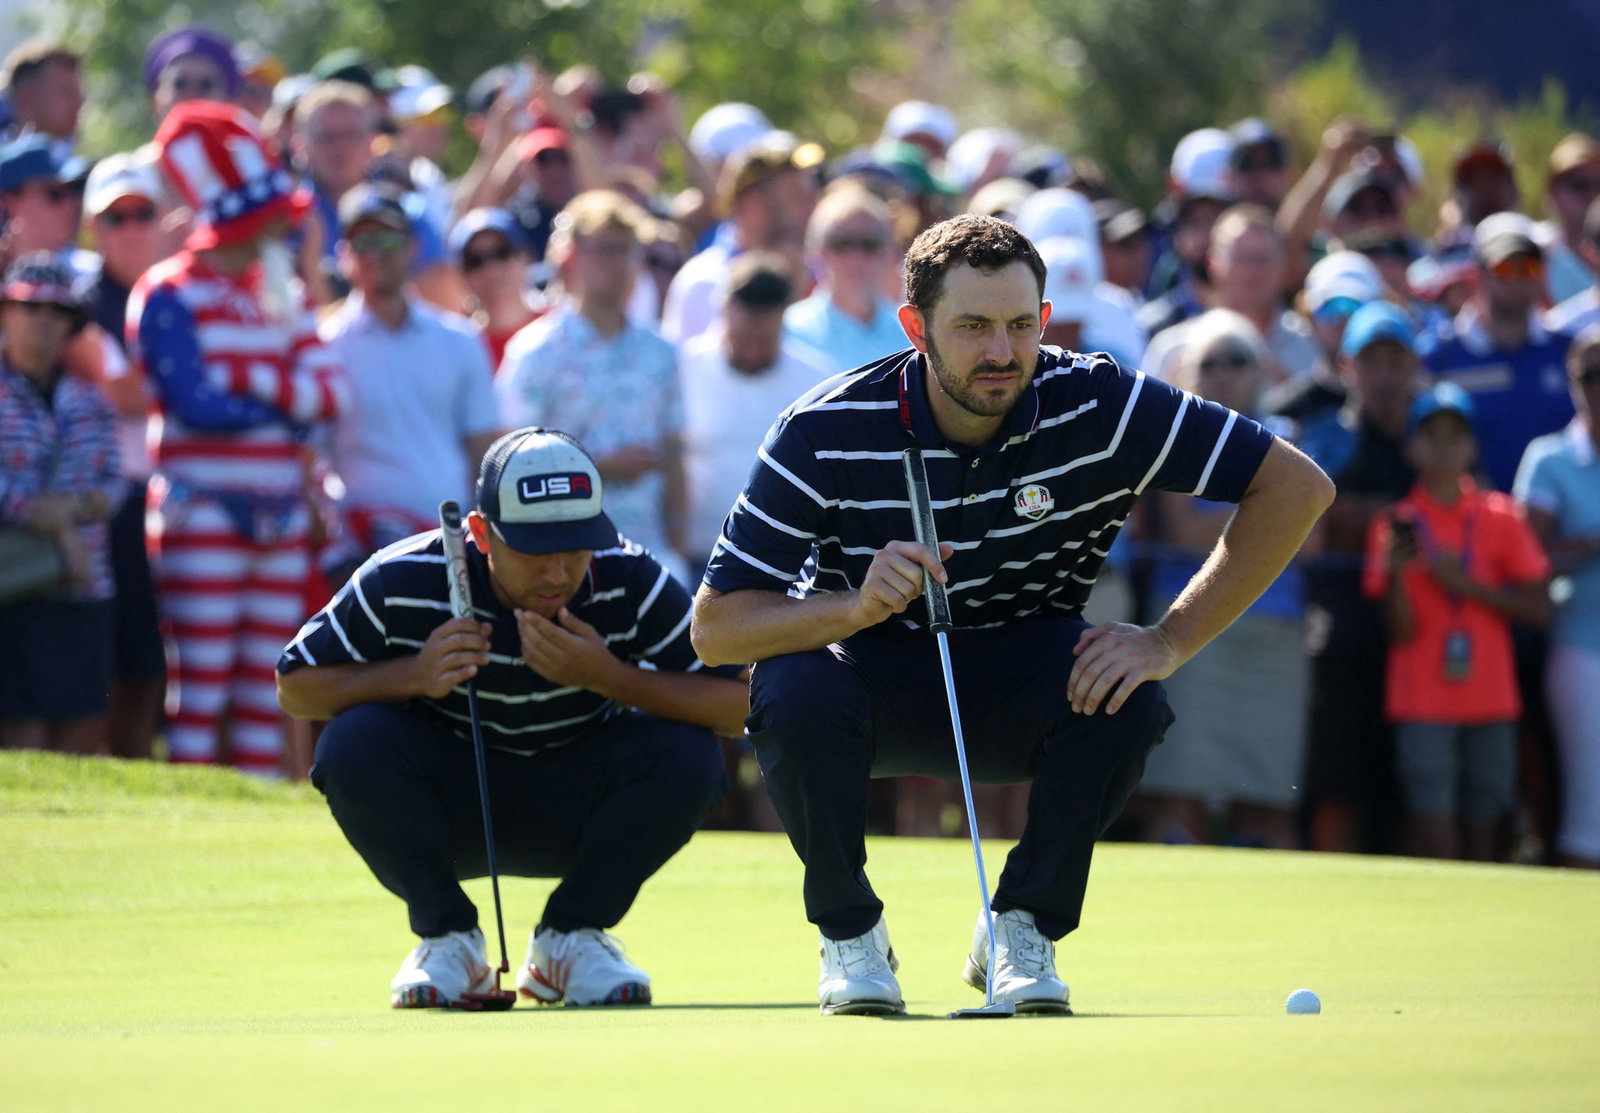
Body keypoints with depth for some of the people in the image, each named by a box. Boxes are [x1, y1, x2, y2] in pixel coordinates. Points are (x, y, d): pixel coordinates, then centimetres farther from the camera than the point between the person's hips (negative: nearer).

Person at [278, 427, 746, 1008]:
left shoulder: (629, 583, -20)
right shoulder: (402, 584, -21)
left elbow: (733, 704, -21)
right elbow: (295, 687, -12)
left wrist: (607, 676, -35)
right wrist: (414, 674, -29)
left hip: (573, 819, 1)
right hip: (449, 816, -1)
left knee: (688, 754, -27)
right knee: (354, 742, -31)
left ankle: (570, 938, -4)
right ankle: (448, 939, -8)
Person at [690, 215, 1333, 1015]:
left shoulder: (1095, 405, -20)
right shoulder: (826, 433, -21)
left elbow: (1298, 486, -18)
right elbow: (713, 628, -21)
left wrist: (1168, 642, -24)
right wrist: (856, 606, -39)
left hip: (1020, 691, 1)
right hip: (873, 674, -1)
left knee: (1130, 699, -31)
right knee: (796, 689, -35)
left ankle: (1025, 927, -6)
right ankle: (849, 934, -8)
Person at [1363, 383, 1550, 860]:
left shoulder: (1500, 517, 6)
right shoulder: (1397, 523, 3)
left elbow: (1538, 608, 1)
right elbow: (1401, 632, -3)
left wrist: (1466, 583, -10)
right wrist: (1396, 572, -20)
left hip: (1491, 702, 2)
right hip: (1424, 706, -2)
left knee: (1480, 836, 5)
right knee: (1436, 839, -11)